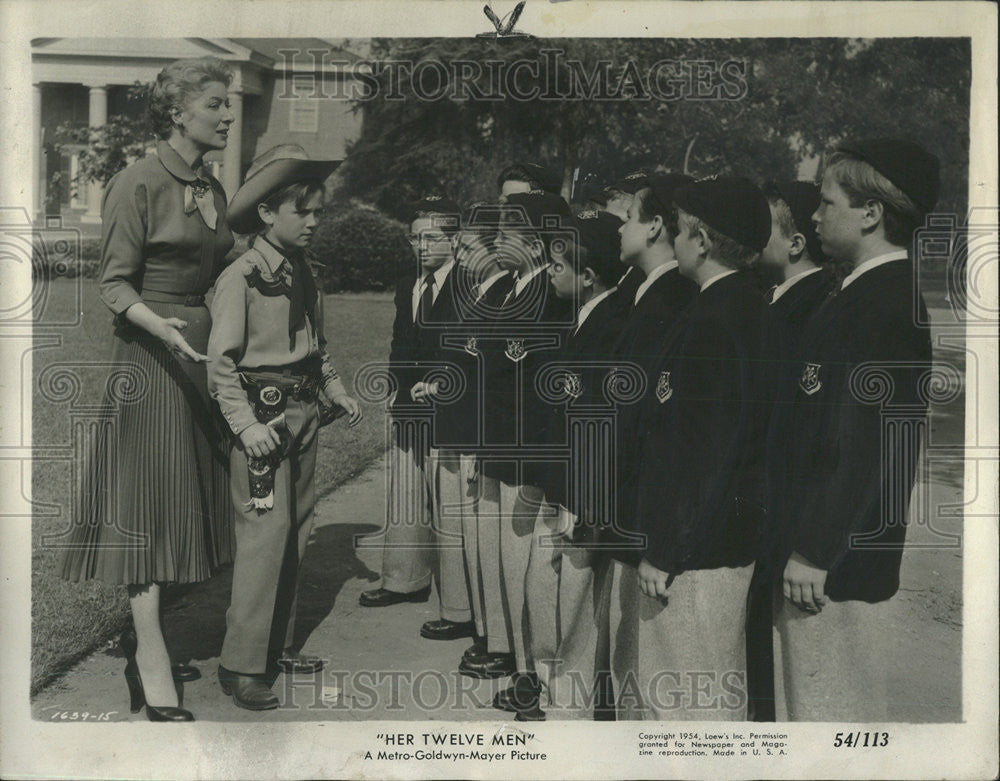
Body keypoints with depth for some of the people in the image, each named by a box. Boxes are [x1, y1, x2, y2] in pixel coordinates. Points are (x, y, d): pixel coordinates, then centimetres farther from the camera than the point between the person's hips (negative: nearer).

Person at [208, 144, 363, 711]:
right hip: (263, 416, -8)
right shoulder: (241, 278, -11)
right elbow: (222, 362, -13)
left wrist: (338, 391, 12)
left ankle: (279, 645, 25)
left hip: (303, 415, 8)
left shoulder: (304, 275, 12)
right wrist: (246, 424, -20)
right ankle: (241, 665, -1)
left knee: (297, 535, 12)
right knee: (265, 536, -10)